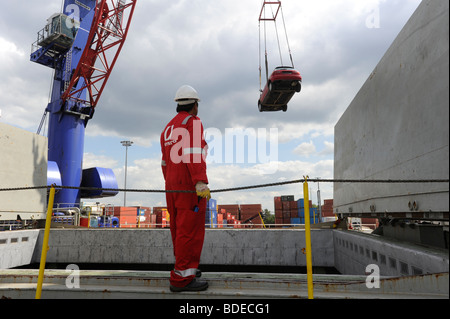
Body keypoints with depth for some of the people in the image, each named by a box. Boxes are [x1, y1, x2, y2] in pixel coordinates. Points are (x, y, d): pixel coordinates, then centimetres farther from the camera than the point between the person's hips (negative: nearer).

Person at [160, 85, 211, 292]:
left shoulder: (168, 129, 18)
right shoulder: (193, 122, -7)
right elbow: (194, 153, -22)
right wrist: (201, 183, -30)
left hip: (173, 189, 9)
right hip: (190, 189, -9)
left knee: (180, 231, 15)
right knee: (190, 233, -4)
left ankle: (186, 269, 27)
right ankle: (182, 279, 1)